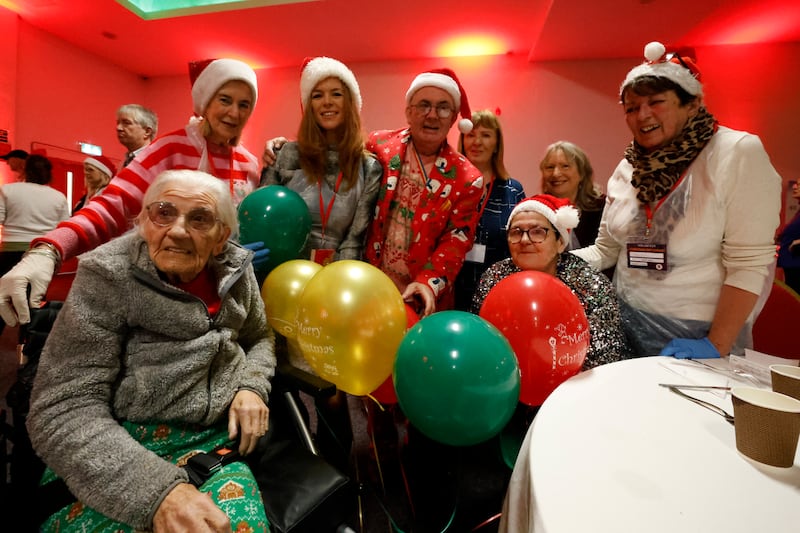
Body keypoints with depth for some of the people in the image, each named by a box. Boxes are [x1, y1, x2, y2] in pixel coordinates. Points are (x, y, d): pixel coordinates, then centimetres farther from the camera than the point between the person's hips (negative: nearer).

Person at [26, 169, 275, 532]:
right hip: (122, 450, -2)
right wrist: (157, 489, -28)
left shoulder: (235, 268, -1)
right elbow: (63, 409, -15)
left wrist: (252, 387, -6)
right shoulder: (107, 276, -10)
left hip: (220, 434, 2)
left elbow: (260, 337, 15)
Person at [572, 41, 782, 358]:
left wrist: (716, 346, -18)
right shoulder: (627, 168, 3)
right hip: (628, 326, 4)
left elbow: (750, 263, -14)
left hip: (699, 334, -4)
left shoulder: (738, 154, -11)